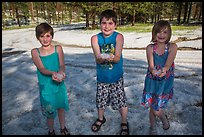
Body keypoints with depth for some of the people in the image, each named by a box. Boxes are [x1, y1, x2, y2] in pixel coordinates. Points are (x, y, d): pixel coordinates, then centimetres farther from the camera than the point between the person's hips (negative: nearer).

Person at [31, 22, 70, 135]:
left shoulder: (58, 48, -5)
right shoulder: (35, 52, -7)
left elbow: (62, 65, -13)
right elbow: (42, 69, -18)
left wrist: (61, 72, -36)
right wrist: (53, 73, -37)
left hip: (59, 84, 2)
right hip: (46, 86, -1)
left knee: (61, 107, 20)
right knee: (50, 112, 12)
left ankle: (63, 128, 46)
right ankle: (51, 131, 41)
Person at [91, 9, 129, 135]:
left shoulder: (118, 37, -12)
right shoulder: (95, 38, -7)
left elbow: (117, 58, -17)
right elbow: (97, 59, -14)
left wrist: (111, 57, -38)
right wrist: (102, 58, -36)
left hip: (116, 77, -2)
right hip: (102, 77, 2)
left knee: (121, 102, 6)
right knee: (100, 101, 17)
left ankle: (124, 123, 35)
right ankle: (101, 119, 48)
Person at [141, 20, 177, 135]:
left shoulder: (172, 47, -8)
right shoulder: (150, 48, -6)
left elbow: (168, 64, -19)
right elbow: (151, 66, -15)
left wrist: (163, 71, -42)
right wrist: (154, 71, -38)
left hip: (165, 82, -1)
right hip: (152, 81, 2)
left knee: (157, 110, -1)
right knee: (152, 108, 15)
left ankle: (164, 117, 36)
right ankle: (153, 128, 41)